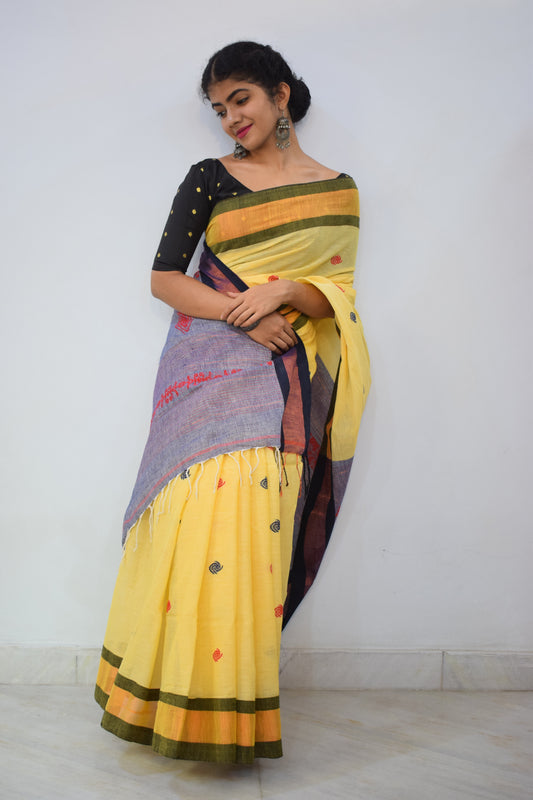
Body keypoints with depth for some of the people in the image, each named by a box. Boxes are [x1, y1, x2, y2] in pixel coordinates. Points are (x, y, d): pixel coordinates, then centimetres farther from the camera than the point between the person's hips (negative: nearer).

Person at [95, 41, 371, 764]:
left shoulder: (337, 190, 14)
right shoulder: (210, 178, 10)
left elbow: (338, 297, 9)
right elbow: (163, 277, 4)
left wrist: (285, 289, -12)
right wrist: (245, 314, -10)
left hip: (285, 377, 1)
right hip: (210, 360, 0)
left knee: (253, 514, -9)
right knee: (204, 506, -14)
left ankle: (232, 702, 3)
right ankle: (181, 690, -2)